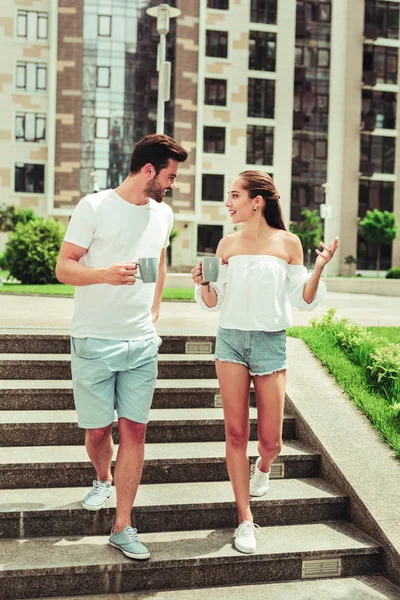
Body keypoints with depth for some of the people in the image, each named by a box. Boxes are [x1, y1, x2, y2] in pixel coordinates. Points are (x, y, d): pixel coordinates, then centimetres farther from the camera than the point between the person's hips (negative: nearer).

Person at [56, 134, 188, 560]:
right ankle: (103, 480, 39)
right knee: (97, 430, 6)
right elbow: (63, 268, -9)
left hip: (142, 344, 4)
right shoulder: (95, 207, -8)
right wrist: (105, 274, -27)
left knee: (134, 429, 1)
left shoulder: (162, 214, 9)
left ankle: (122, 526, 10)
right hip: (94, 342, -4)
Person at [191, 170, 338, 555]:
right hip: (231, 340, 2)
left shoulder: (288, 243, -1)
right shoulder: (227, 244, 5)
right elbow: (213, 302, 8)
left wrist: (319, 268, -16)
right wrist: (202, 283, -12)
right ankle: (245, 520, 12)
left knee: (270, 440, 2)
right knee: (236, 433, 0)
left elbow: (303, 301, 0)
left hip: (271, 343, -1)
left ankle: (263, 467, 41)